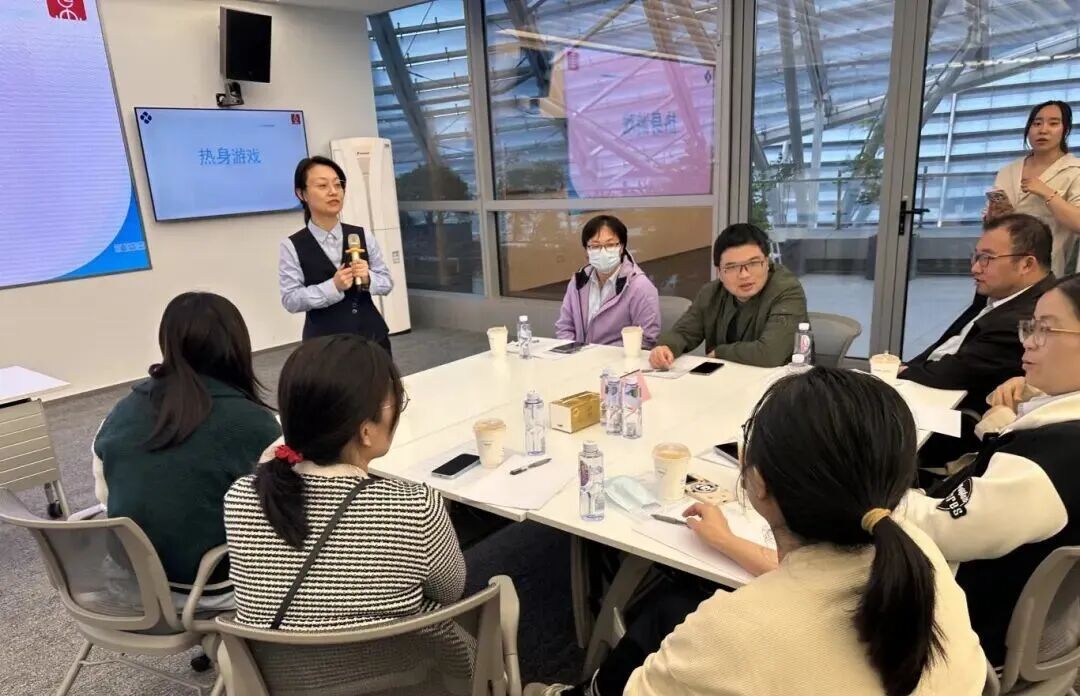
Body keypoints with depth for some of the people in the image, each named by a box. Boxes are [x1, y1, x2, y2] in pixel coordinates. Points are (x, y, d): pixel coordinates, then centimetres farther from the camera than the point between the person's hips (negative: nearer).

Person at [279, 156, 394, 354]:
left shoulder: (363, 236, 3)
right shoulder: (292, 246, -5)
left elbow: (387, 282, 6)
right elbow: (291, 300, -9)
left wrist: (367, 279, -15)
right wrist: (333, 287, -21)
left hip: (372, 337, 3)